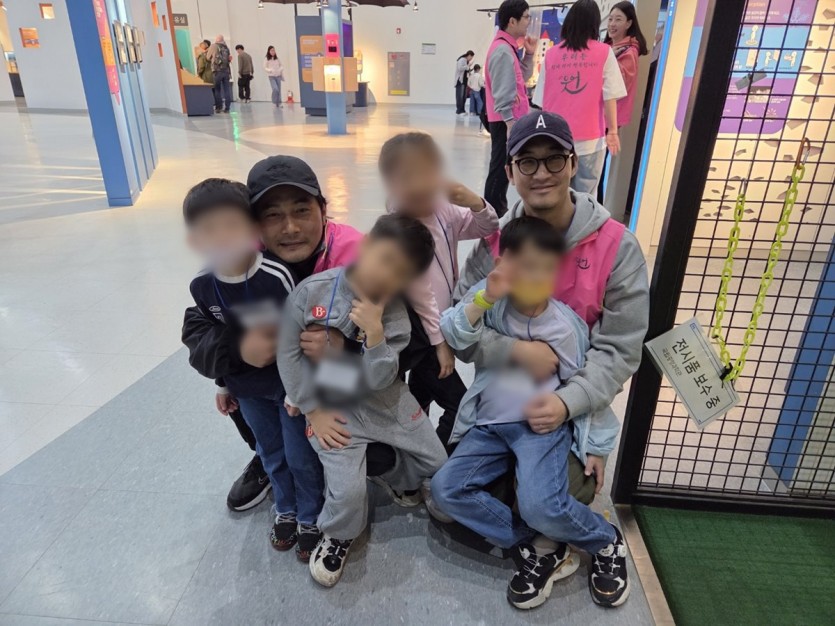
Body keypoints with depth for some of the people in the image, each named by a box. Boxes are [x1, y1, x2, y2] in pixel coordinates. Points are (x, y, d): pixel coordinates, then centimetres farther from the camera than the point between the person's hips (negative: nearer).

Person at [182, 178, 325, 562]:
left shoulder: (278, 276, -28)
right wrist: (224, 384, 13)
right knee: (271, 453, 22)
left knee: (301, 456, 11)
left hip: (290, 382, -4)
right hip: (248, 389, 4)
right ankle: (285, 510, 46)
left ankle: (310, 518, 35)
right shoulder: (201, 287, -12)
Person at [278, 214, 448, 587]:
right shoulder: (313, 291, -17)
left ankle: (400, 483, 45)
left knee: (437, 463, 11)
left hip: (385, 400, 3)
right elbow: (288, 352, -10)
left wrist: (374, 331, -34)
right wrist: (313, 409, -10)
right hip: (332, 407, -2)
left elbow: (378, 380, -18)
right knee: (348, 491, -15)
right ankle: (338, 536, 21)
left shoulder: (394, 315, -13)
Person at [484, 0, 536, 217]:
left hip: (509, 119, 10)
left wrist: (529, 54, 9)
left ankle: (498, 214, 24)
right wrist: (510, 121, -22)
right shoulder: (503, 50, -15)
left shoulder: (507, 47, 16)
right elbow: (502, 92, -21)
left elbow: (522, 78, 21)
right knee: (500, 170, -6)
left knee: (503, 169, 15)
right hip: (506, 121, -10)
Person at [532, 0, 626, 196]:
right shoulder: (604, 52, -1)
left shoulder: (551, 54, 4)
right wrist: (612, 131, 0)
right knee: (585, 197, 6)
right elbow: (609, 97, -6)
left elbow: (541, 101, 4)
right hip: (590, 138, -2)